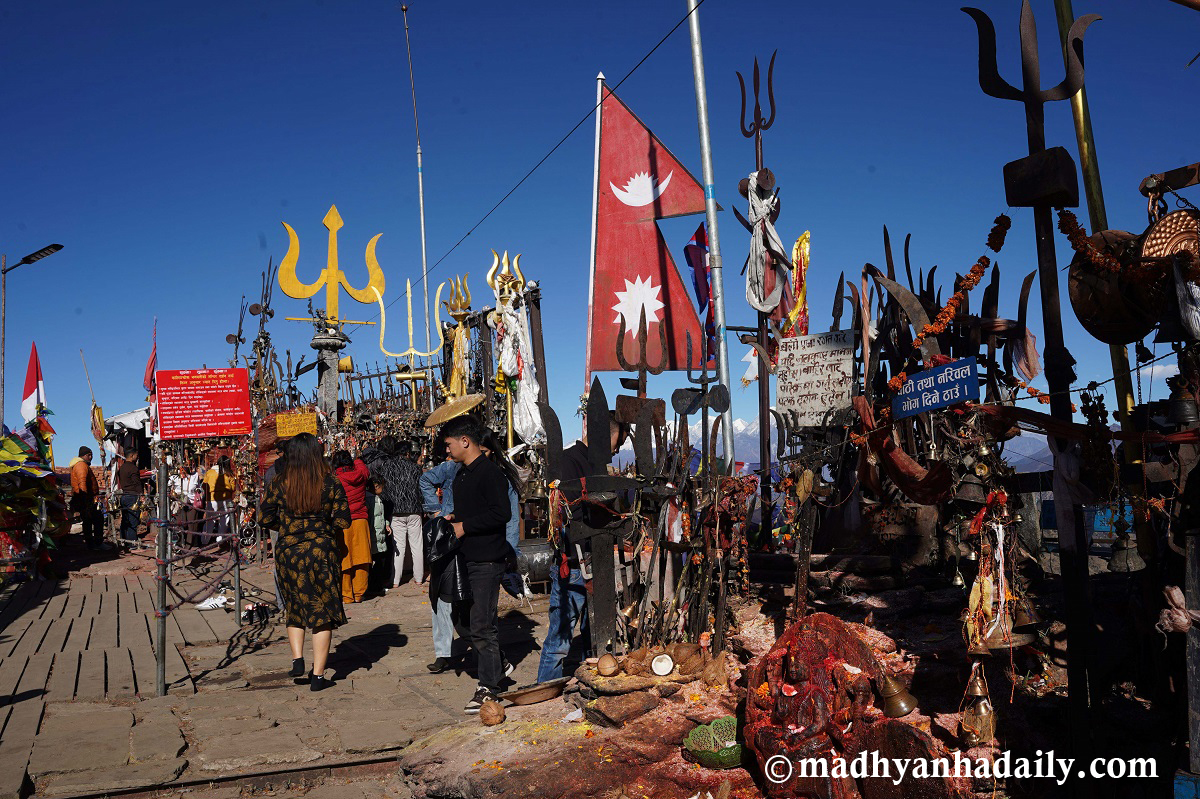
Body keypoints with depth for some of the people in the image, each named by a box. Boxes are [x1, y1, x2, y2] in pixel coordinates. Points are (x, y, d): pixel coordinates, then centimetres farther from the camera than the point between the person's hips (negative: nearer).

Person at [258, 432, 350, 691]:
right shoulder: (331, 484, -6)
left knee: (294, 609, 22)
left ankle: (297, 659, 10)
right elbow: (344, 522, -6)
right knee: (323, 611, 6)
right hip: (322, 552, -2)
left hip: (288, 552, 2)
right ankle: (317, 675, 7)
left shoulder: (279, 484, -2)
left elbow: (264, 518, 2)